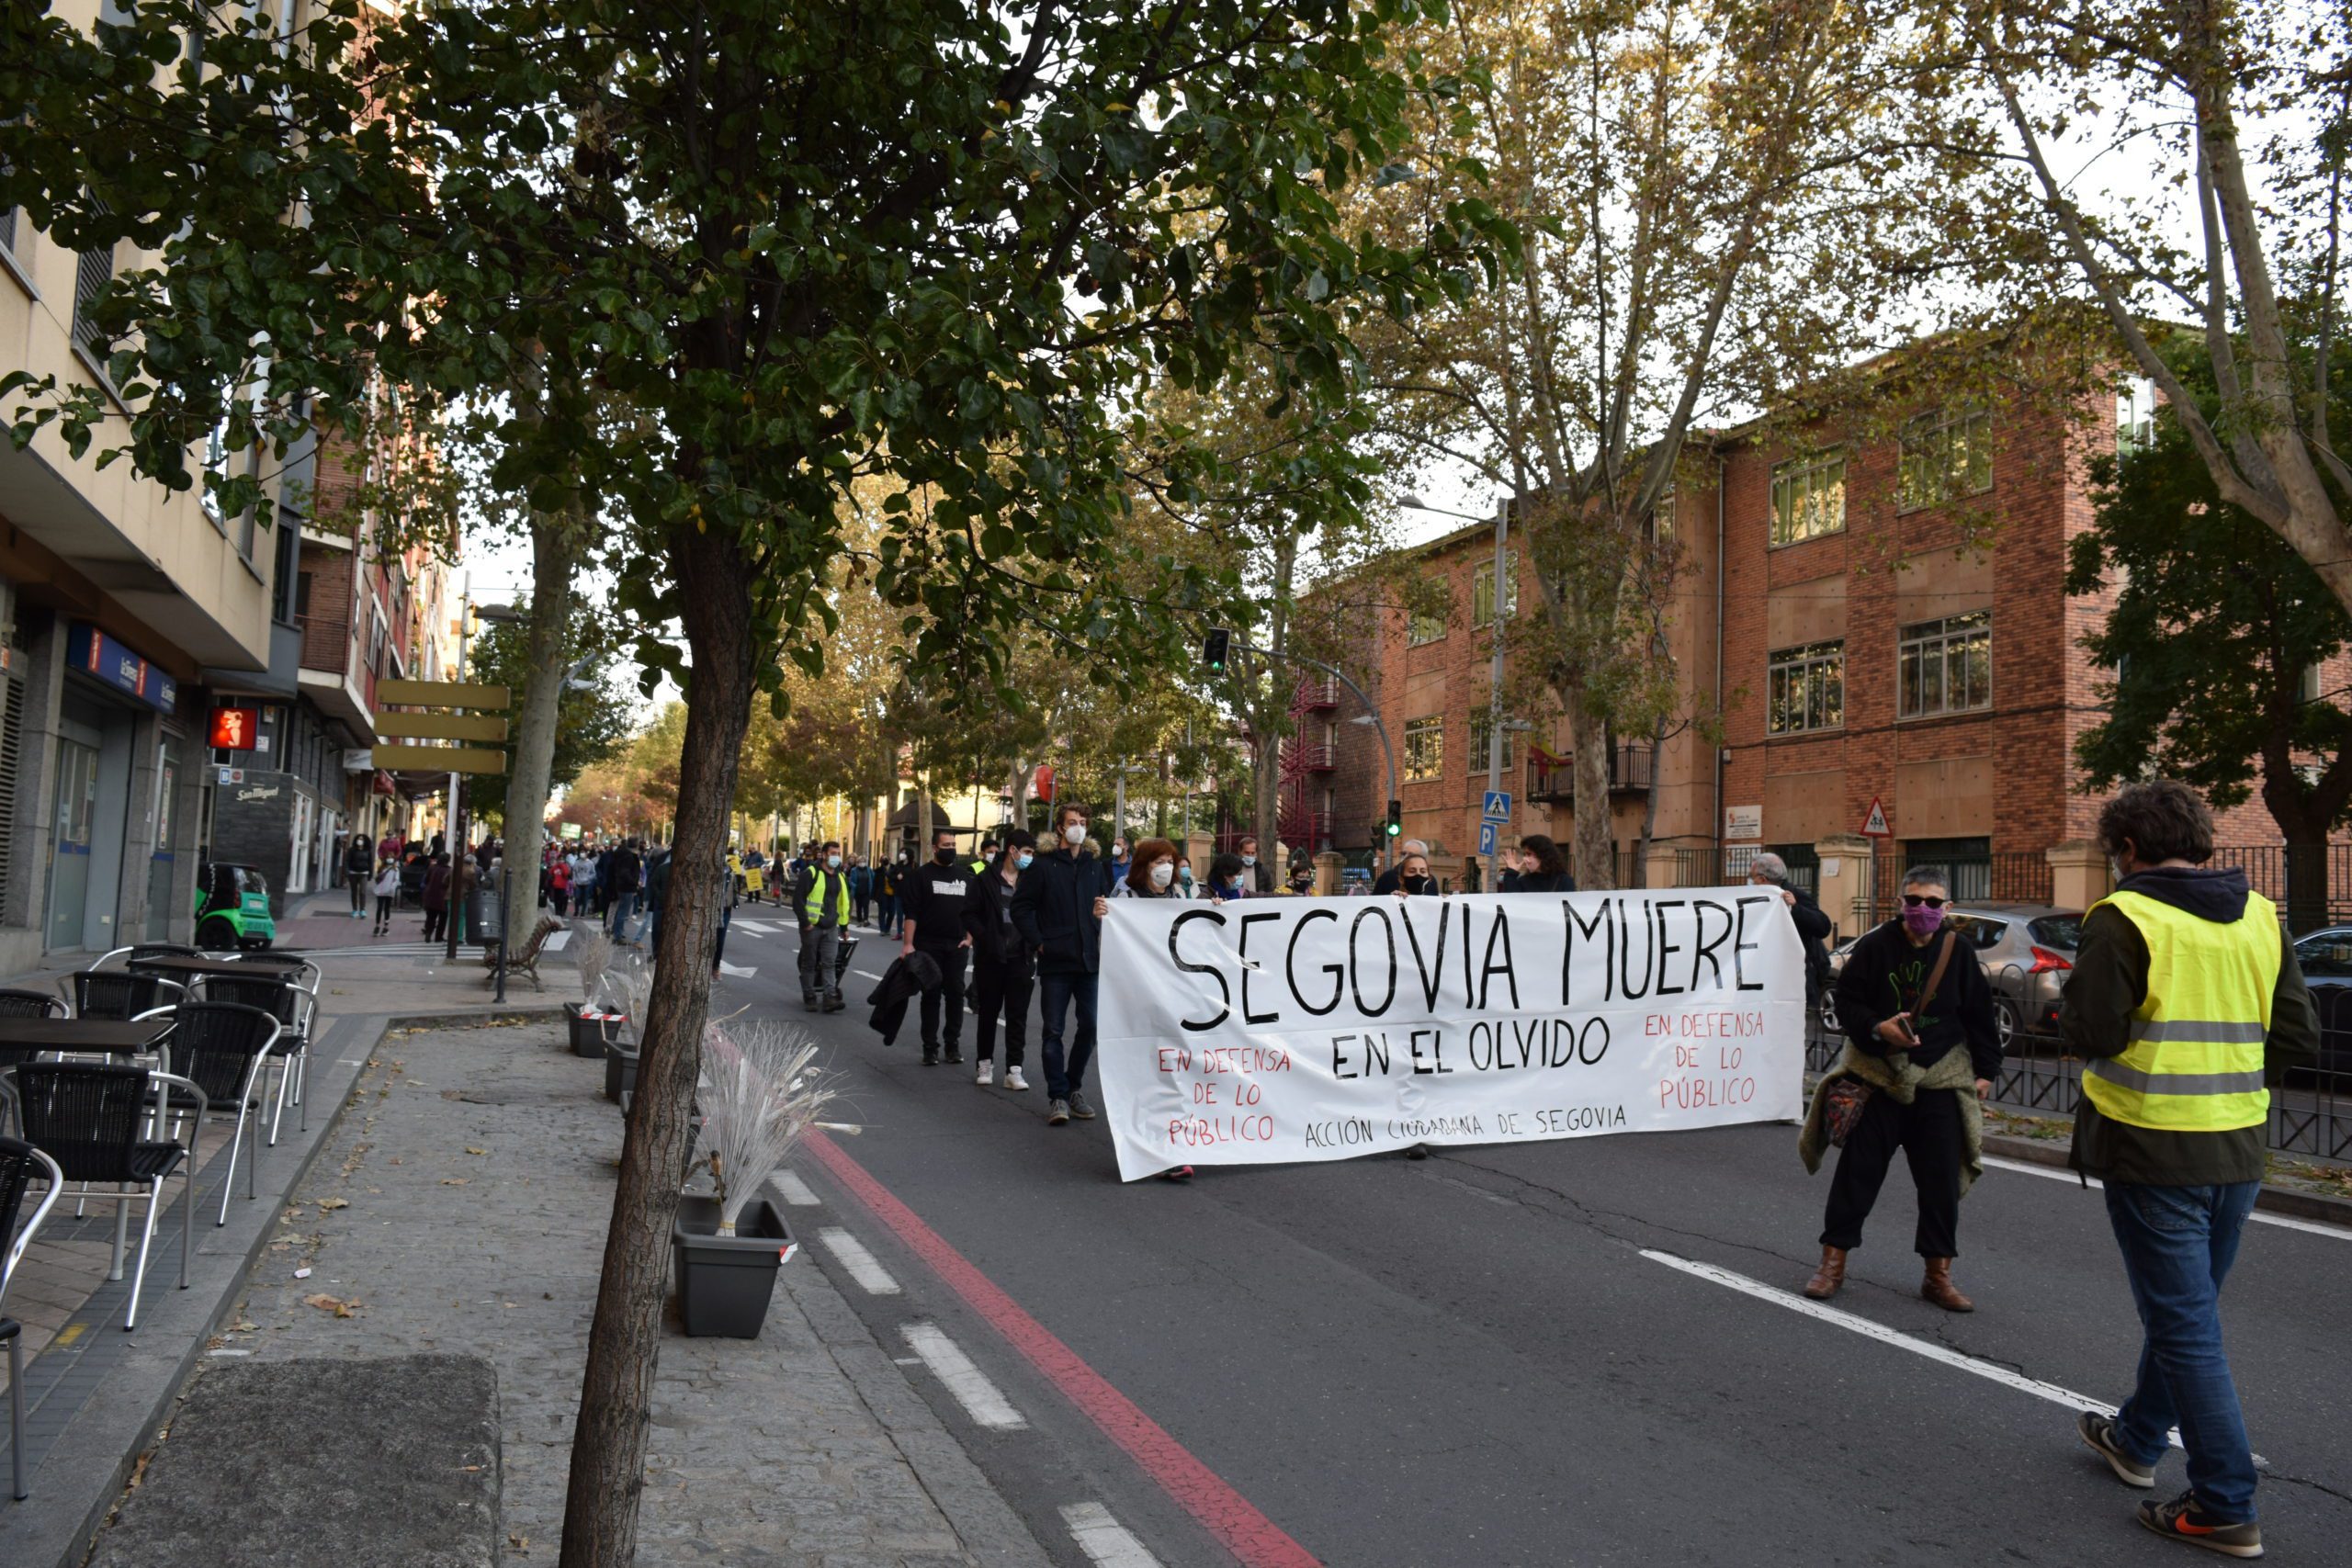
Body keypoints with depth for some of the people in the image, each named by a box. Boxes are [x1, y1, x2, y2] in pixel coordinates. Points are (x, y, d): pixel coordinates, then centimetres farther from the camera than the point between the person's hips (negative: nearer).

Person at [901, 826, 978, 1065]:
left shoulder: (966, 876, 11)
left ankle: (952, 1044, 12)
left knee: (956, 994, 4)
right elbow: (911, 912, -6)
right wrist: (908, 943, -14)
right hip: (929, 946, -3)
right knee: (931, 996, 2)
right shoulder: (921, 875, 0)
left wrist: (970, 937, 2)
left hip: (956, 946, 3)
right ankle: (930, 1048, 6)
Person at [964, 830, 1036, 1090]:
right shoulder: (987, 879, -3)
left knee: (1018, 1016, 1)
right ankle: (985, 1063, 23)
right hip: (991, 958, -2)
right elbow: (970, 915, -4)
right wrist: (987, 939, -13)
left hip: (1021, 958, 2)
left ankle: (1014, 1070, 3)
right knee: (988, 1012, 10)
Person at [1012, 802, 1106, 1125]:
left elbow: (1104, 905, 19)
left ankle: (1074, 1089, 21)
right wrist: (1038, 943, -7)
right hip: (1055, 963, -4)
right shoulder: (1043, 866, 0)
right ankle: (1057, 1096, 4)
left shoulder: (1094, 867, 12)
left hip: (1089, 962, 4)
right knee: (1053, 1030, -1)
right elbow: (1021, 906, -2)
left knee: (1090, 1026, 6)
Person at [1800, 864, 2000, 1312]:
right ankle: (1832, 1262, 13)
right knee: (1858, 1171, 3)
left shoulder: (1959, 951, -1)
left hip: (1940, 1081, 1)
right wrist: (1878, 1028, -20)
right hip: (1878, 1076, -1)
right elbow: (1847, 1003, -3)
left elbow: (1979, 1016, 7)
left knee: (1941, 1181, 5)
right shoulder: (1875, 945, -6)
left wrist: (1985, 1070, 6)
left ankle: (1938, 1275, 18)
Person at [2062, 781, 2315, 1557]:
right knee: (2188, 1307, 21)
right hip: (2238, 1150, 7)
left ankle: (2225, 1507, 7)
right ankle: (2137, 1437, 39)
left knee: (2185, 1323, 2)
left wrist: (2072, 1007, 0)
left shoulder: (2124, 918, -15)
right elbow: (2297, 1038, 5)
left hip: (2153, 1149, -7)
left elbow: (2091, 1032, -20)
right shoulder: (2259, 918, 4)